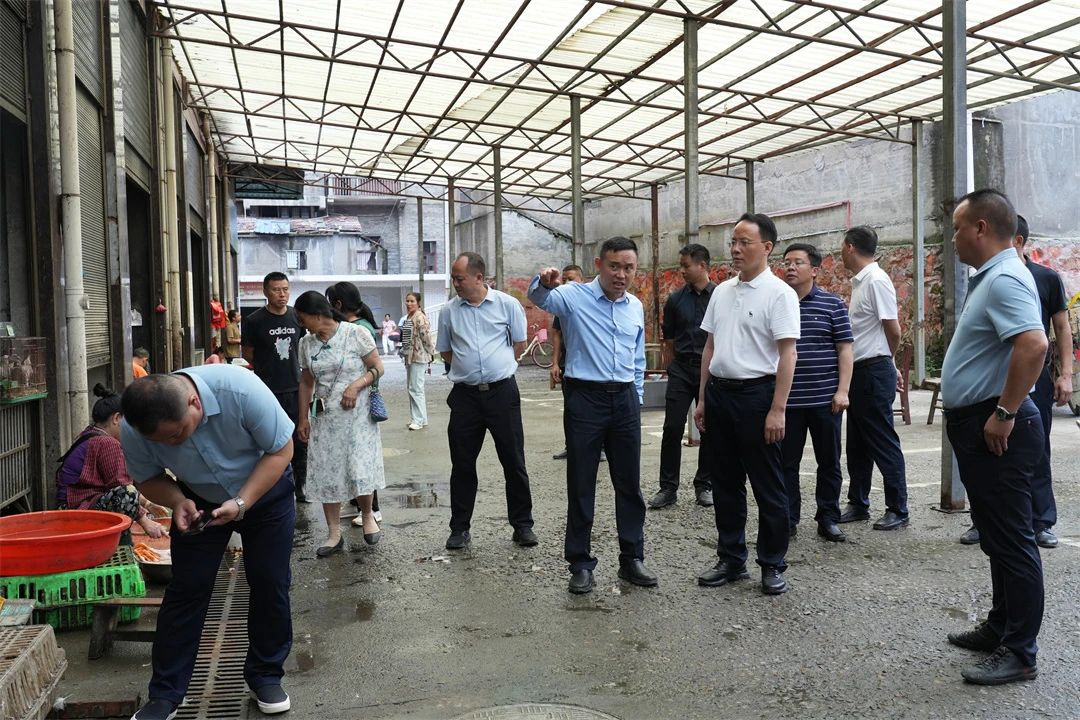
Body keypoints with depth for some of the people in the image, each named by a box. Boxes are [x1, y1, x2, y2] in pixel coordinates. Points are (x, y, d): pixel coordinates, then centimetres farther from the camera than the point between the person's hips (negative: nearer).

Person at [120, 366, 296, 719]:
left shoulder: (240, 390, -38)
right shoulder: (134, 431, -28)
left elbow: (281, 450, -25)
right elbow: (147, 478, -8)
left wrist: (241, 503, -31)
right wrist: (177, 501, -28)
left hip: (265, 491, -1)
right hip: (198, 501, 2)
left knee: (270, 584, 2)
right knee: (186, 590, 0)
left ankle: (266, 674, 21)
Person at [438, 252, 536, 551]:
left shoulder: (508, 305, -1)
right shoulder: (449, 311, 5)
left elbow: (519, 344, 8)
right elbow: (445, 352, 15)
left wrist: (496, 366, 11)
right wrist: (470, 367, 9)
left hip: (502, 391, -2)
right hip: (465, 395, 2)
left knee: (514, 462, 4)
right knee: (462, 464, 7)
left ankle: (522, 525, 16)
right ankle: (460, 528, 18)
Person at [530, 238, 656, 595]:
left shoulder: (636, 307, 10)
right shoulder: (575, 296, -5)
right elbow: (539, 297, -26)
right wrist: (545, 282, -48)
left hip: (625, 400, 5)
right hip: (585, 398, -4)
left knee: (630, 484, 11)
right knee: (581, 485, 4)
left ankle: (632, 558, 25)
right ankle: (580, 563, 17)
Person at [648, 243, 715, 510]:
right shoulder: (675, 300, 6)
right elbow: (669, 341, 10)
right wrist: (669, 370, 7)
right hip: (681, 369, 2)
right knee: (672, 429, -2)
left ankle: (704, 485, 20)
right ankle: (668, 487, 6)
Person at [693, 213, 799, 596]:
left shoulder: (779, 293, -9)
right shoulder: (722, 291, 11)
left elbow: (787, 354, -13)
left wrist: (777, 410, -18)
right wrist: (702, 398, 12)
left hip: (756, 395, -6)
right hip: (719, 393, 7)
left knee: (768, 487, 4)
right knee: (725, 484, 14)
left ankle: (773, 566, 18)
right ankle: (731, 559, 26)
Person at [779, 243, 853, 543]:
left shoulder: (832, 304, 2)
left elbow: (845, 350, 0)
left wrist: (842, 391, -8)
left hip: (825, 399, -1)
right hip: (785, 400, 1)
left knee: (829, 462, 8)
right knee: (786, 462, 6)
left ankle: (828, 519, 20)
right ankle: (787, 519, 17)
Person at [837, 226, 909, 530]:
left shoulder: (876, 280, -16)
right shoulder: (859, 281, 13)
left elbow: (894, 331, -15)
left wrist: (884, 360, 3)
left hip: (874, 371, -10)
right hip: (859, 372, 10)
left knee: (883, 444, -1)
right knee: (857, 444, 15)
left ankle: (898, 510, 9)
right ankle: (858, 504, 25)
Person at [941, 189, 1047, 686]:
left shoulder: (1005, 279, -18)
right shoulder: (988, 278, 15)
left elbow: (1034, 345, -32)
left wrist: (1005, 413, -26)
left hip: (996, 430, -11)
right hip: (974, 426, 11)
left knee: (1011, 540, -2)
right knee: (996, 535, 19)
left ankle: (1019, 653, 8)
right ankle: (1001, 626, 32)